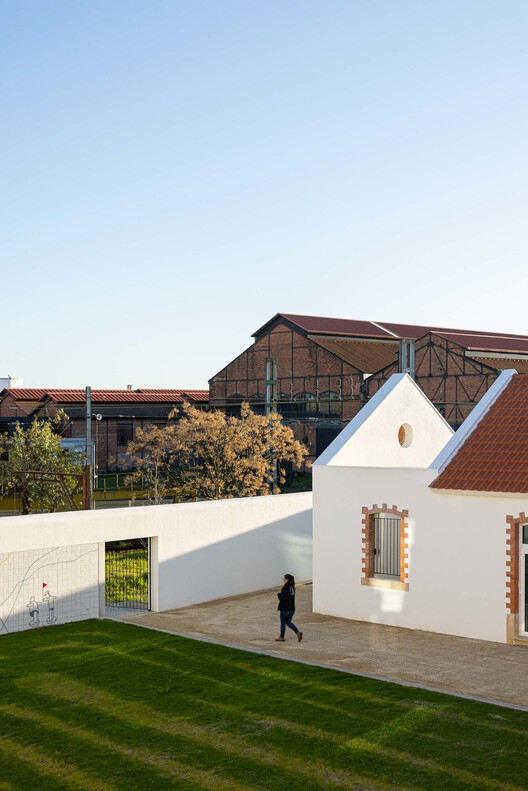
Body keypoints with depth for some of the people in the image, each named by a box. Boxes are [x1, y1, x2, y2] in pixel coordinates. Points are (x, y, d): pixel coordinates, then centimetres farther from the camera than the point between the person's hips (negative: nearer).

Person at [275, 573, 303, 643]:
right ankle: (298, 633, 4)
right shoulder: (292, 587, 6)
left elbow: (282, 598, -22)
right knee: (288, 622, 18)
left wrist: (279, 594, -3)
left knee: (283, 623, 8)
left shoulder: (285, 588, -20)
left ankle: (282, 637, 21)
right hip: (292, 608, 8)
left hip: (285, 608, -8)